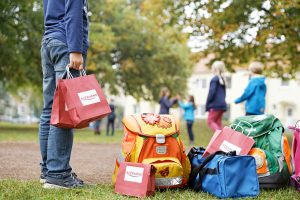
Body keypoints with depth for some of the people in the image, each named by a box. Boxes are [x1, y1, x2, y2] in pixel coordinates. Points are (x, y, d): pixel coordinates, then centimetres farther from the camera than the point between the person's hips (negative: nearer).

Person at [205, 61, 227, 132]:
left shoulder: (214, 79, -11)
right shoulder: (222, 79, 15)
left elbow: (212, 92, -15)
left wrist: (207, 105, -9)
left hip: (215, 105, -8)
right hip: (222, 105, 8)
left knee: (210, 121, -4)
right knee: (218, 123, 10)